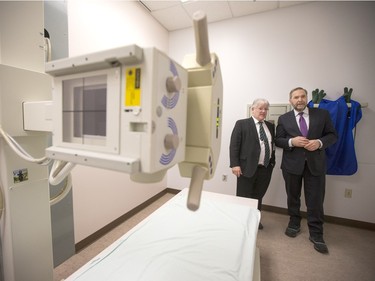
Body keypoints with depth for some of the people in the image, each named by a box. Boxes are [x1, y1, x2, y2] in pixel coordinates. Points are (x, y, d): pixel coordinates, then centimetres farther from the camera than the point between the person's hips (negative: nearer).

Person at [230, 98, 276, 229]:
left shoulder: (270, 126, 13)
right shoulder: (242, 124, -4)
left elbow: (273, 145, 16)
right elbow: (234, 145, -10)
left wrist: (272, 162, 9)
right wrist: (235, 164, -17)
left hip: (266, 168, 5)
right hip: (248, 167, -5)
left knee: (258, 197, 18)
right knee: (243, 197, 8)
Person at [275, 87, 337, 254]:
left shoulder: (322, 114, 5)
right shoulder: (283, 119, 3)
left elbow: (333, 135, 4)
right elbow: (277, 140, 0)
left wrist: (320, 142, -16)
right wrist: (291, 141, -18)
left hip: (315, 163, 0)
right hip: (292, 164, 1)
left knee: (315, 200, 4)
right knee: (293, 197, 15)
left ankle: (316, 234, 21)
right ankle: (294, 223, 36)